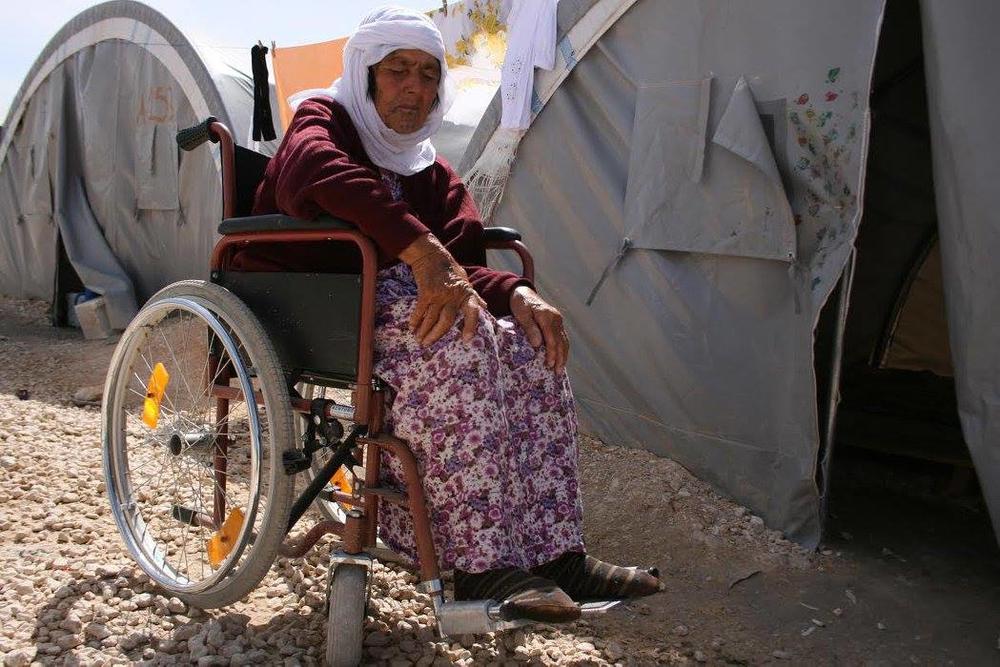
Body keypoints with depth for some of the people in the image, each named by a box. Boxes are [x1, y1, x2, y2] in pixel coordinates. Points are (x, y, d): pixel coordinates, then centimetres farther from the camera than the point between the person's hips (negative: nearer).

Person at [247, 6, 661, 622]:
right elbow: (319, 172, -26)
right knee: (458, 335, -32)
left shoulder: (434, 175, 20)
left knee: (530, 345, -15)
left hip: (391, 305, 7)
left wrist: (515, 292, -18)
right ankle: (481, 565, -33)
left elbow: (463, 264, 5)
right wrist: (422, 249, -38)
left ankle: (554, 551, -18)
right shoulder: (321, 118, 1)